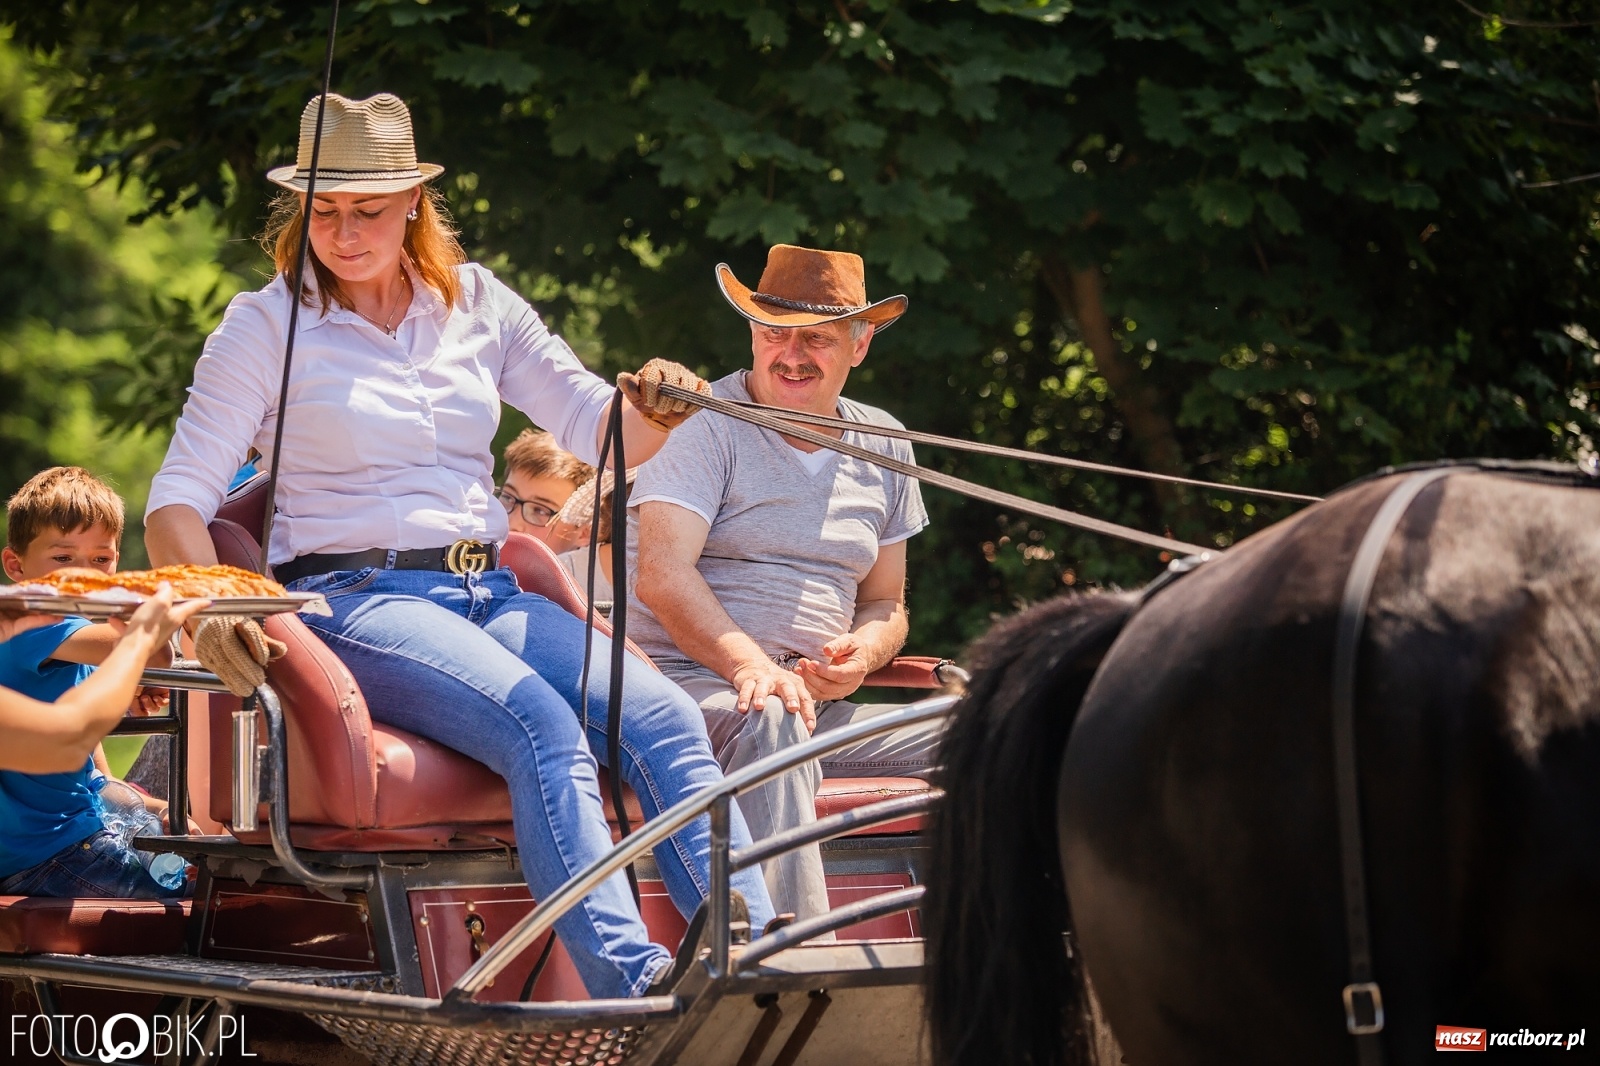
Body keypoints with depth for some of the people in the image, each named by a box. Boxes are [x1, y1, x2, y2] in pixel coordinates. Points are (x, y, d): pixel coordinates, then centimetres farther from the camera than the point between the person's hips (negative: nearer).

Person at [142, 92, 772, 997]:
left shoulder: (477, 303, 15)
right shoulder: (267, 326, 4)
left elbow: (602, 433, 11)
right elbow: (178, 505, 0)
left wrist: (655, 413, -14)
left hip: (487, 594, 5)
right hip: (355, 598, -5)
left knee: (665, 717, -24)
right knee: (541, 724, -34)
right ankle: (633, 981, -48)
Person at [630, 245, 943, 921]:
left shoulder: (883, 446, 18)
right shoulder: (703, 424, -1)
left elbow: (885, 603, 23)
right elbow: (662, 577, -15)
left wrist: (862, 653, -3)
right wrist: (749, 664, -31)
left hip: (819, 706, 6)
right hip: (688, 681, -6)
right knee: (771, 721, -40)